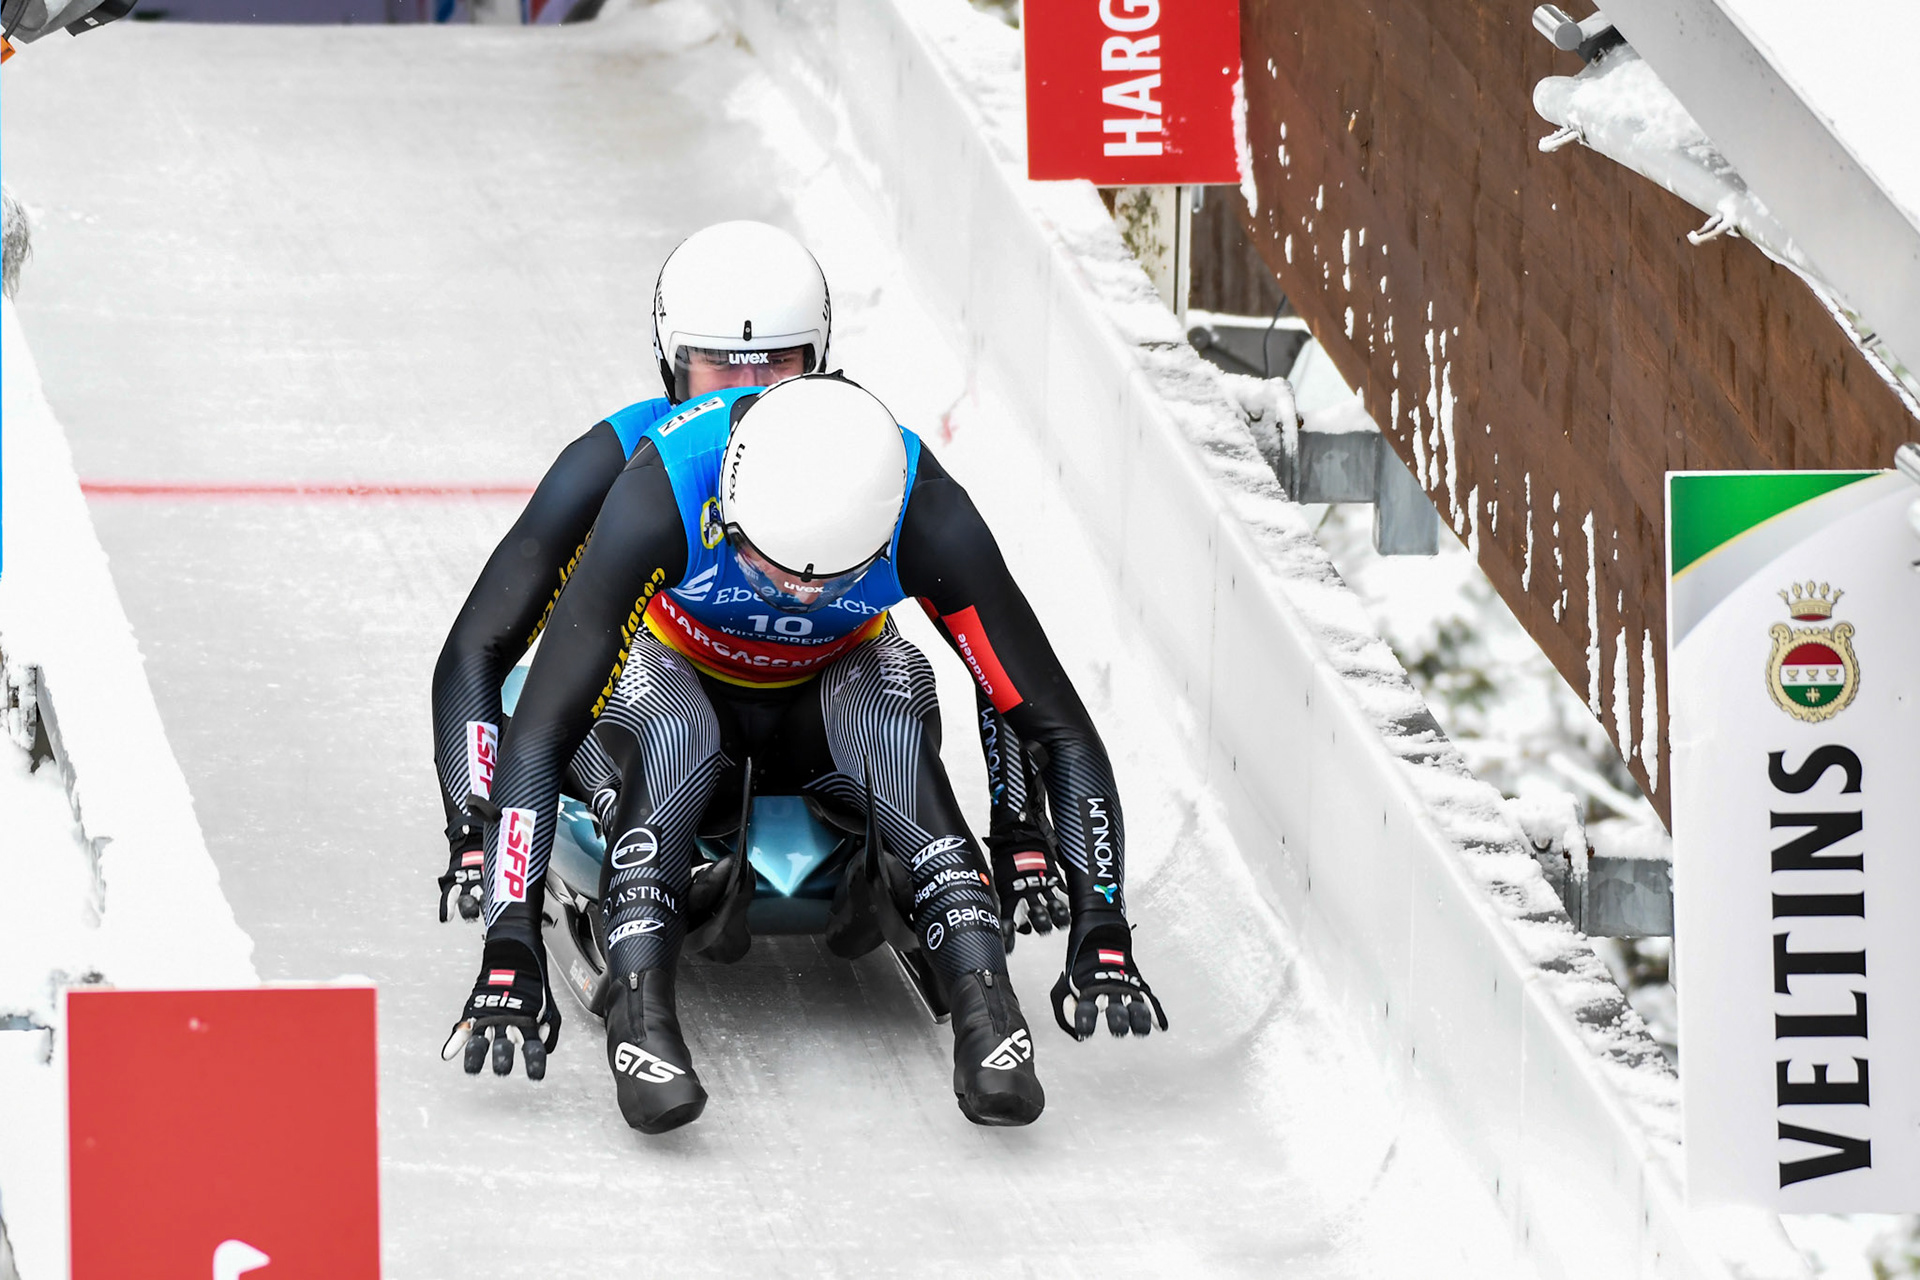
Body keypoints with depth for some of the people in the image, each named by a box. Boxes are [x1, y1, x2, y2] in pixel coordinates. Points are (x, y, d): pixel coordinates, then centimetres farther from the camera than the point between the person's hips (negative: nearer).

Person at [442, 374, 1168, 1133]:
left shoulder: (929, 520, -32)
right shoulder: (660, 499, -38)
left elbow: (1060, 733, -24)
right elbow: (538, 739, -38)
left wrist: (1100, 931, -32)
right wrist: (509, 952, -44)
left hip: (831, 682, 1)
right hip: (674, 665, -1)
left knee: (895, 726, -34)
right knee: (675, 738, -37)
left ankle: (985, 1010, -39)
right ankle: (638, 1009, -40)